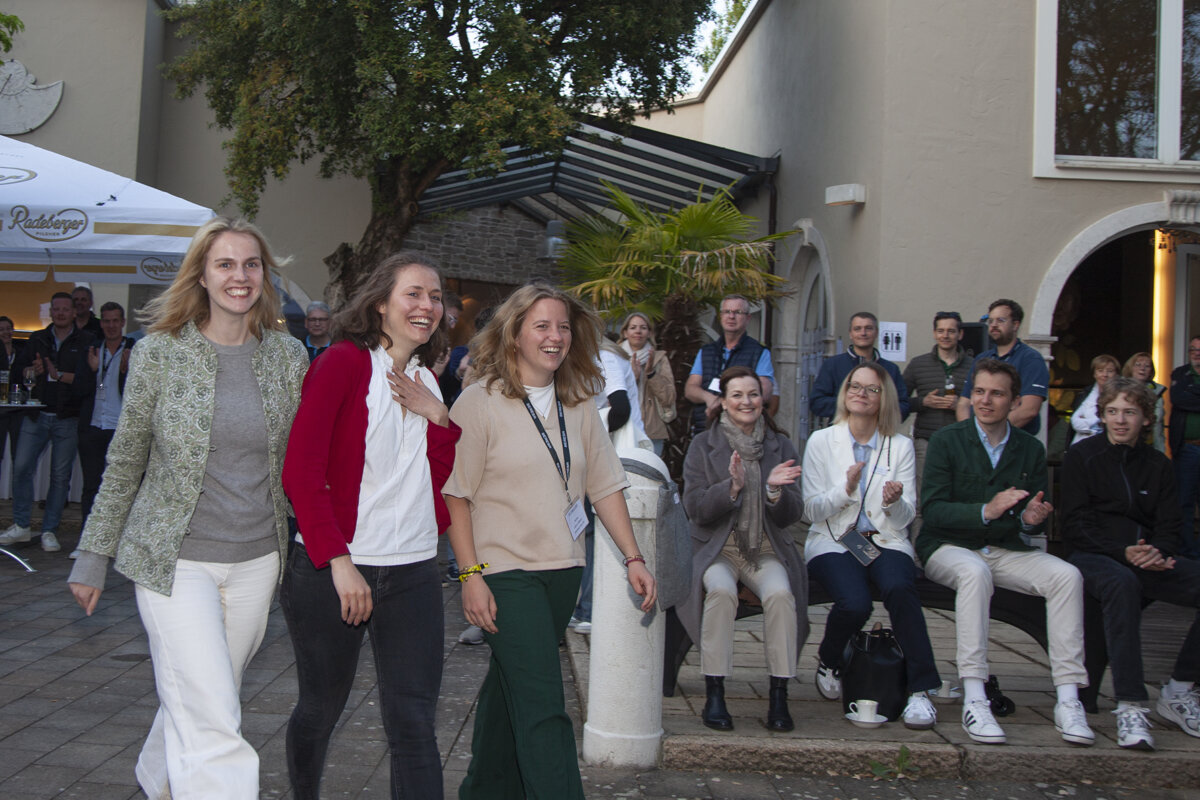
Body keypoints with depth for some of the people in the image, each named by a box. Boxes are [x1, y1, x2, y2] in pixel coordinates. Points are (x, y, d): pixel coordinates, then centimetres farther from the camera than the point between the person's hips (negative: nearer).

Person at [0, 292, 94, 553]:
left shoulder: (85, 341, 2)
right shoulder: (38, 339, 14)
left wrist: (58, 375, -18)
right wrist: (32, 369, -8)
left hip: (67, 418, -3)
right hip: (36, 414, 3)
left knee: (60, 475, 0)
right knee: (21, 467, -4)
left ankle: (50, 531, 9)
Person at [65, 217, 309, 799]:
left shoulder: (289, 356, 2)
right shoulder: (158, 353, -5)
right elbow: (124, 462, 2)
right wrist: (93, 556, 4)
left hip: (256, 560, 4)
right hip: (174, 559, -3)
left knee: (192, 701, 18)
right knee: (213, 723, -11)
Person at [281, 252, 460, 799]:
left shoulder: (426, 382, 13)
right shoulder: (344, 363, -7)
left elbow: (441, 480, 12)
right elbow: (300, 470, -14)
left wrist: (437, 416, -3)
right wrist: (338, 561, -19)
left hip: (412, 574, 4)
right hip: (331, 569, -4)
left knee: (414, 721, -2)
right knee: (321, 707, 14)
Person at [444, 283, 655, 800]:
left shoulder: (579, 405, 8)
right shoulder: (481, 402, -8)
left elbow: (604, 485, 11)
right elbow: (455, 495, -9)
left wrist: (633, 558, 5)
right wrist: (470, 575, -15)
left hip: (562, 569, 6)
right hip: (505, 570, -6)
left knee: (511, 689, 19)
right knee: (543, 709, -11)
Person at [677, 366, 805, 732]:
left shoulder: (781, 447, 8)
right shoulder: (703, 446, 3)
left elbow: (792, 516, 3)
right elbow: (695, 508, -6)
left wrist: (775, 490, -18)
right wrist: (732, 487, -21)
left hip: (767, 550, 1)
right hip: (717, 548, -1)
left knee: (780, 594, -30)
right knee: (721, 591, -33)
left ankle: (779, 698, -21)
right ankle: (714, 696, -23)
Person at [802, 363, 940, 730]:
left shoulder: (901, 446, 9)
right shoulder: (821, 442, 5)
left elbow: (905, 519, 4)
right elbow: (810, 511, 0)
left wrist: (894, 502, -19)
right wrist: (845, 490, -17)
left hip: (885, 542, 1)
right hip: (832, 544, -1)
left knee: (899, 588, -33)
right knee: (855, 602, -31)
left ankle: (919, 691, -26)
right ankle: (828, 661, 3)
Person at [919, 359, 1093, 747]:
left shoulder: (1030, 449, 10)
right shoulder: (946, 440, -1)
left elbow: (1032, 516, 12)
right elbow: (932, 510, -10)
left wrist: (1031, 519, -13)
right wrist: (986, 511, -25)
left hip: (1006, 551, 4)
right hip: (949, 548, -4)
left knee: (1067, 575, -22)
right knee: (975, 572, -37)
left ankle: (1068, 701, -23)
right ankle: (974, 701, -37)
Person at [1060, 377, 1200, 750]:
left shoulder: (1157, 464, 16)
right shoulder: (1082, 457, 3)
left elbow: (1168, 527, 10)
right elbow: (1076, 527, -4)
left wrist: (1158, 555, -13)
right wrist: (1123, 553, -18)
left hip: (1147, 558, 5)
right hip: (1093, 556, -5)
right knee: (1121, 583, -39)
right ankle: (1130, 707, -41)